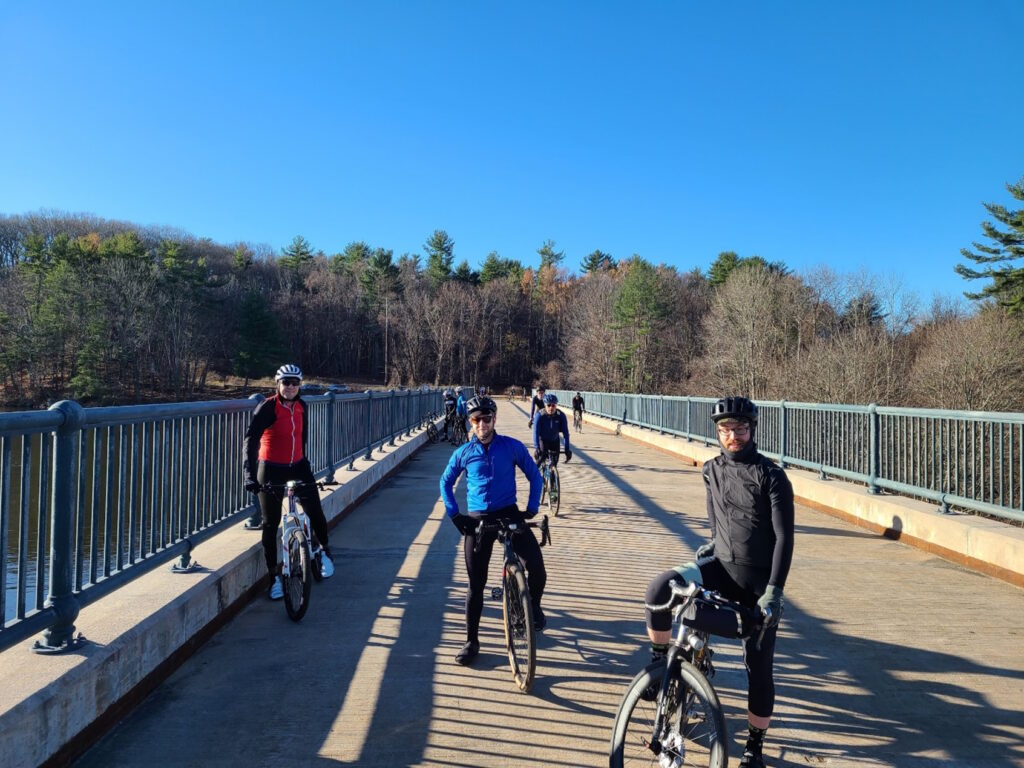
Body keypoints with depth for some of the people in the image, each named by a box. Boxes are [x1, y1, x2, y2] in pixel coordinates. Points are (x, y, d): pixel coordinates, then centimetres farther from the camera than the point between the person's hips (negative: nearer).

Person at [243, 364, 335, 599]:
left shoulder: (301, 407, 1)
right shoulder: (267, 408, -16)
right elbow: (250, 440, -25)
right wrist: (250, 474, -35)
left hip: (297, 466, 4)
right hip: (271, 470, -4)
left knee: (316, 513, -4)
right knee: (271, 524, 2)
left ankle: (324, 552, 25)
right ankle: (275, 577, 14)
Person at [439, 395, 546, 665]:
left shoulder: (512, 447, -3)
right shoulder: (463, 453, 1)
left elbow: (535, 475, 6)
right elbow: (446, 482, 14)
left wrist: (532, 508, -2)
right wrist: (454, 514, 4)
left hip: (509, 515, -1)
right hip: (477, 520, 1)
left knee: (536, 564, -20)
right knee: (476, 584, 5)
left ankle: (534, 606, 12)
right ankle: (472, 640, 21)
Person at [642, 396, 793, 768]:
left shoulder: (771, 475, -11)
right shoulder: (712, 471, 2)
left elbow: (784, 536, -14)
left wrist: (774, 590, -20)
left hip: (758, 580, -3)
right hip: (721, 567, 3)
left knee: (758, 665, 5)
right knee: (660, 588, -24)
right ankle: (660, 661, -2)